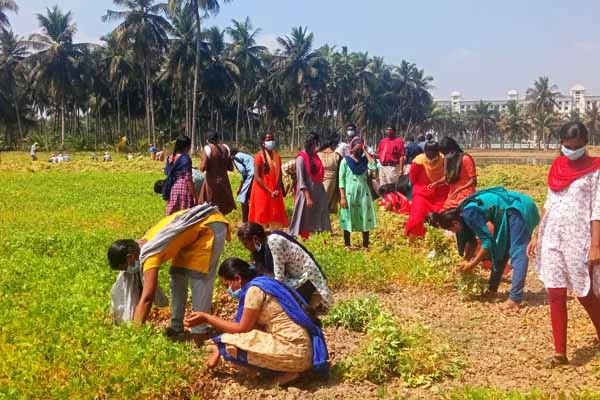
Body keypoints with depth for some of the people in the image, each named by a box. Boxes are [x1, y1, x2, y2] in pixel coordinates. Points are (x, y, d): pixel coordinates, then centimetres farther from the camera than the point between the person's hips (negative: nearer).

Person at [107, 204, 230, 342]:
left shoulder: (149, 254, -27)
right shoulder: (141, 246, 1)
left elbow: (146, 298, -32)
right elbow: (143, 288, 13)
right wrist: (136, 323, 15)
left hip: (211, 226, -10)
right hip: (196, 228, 10)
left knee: (199, 277, -11)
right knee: (177, 274, 10)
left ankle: (199, 331, -5)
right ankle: (176, 326, 17)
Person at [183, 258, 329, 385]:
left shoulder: (254, 288, -10)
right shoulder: (263, 284, 17)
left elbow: (242, 329, -5)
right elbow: (250, 326, 19)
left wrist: (206, 318, 3)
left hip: (295, 352, -10)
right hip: (302, 349, 10)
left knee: (227, 345, -8)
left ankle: (286, 369, -6)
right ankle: (287, 368, 7)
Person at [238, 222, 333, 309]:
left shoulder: (274, 241, -26)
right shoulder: (264, 244, 1)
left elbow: (279, 277, -23)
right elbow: (262, 272, 4)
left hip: (307, 277, -9)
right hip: (295, 276, 9)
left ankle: (313, 300, 0)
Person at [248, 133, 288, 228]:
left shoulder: (277, 156, 11)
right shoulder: (259, 156, -7)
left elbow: (279, 175, 10)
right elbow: (257, 177, -13)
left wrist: (277, 190, -8)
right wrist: (270, 191, -17)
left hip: (276, 193, 6)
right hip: (262, 192, -6)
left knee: (276, 218, 6)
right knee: (261, 217, -3)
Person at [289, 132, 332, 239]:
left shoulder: (315, 157, 11)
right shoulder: (301, 158, -10)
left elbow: (319, 175, 14)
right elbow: (300, 179, -14)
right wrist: (308, 197, -20)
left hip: (318, 193, 7)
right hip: (307, 193, -7)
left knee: (316, 222, 9)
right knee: (304, 222, 0)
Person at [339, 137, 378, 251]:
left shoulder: (365, 160, 7)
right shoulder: (345, 161, -2)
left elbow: (374, 166, -14)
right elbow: (341, 179, -6)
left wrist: (365, 151, -7)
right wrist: (342, 197, -13)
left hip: (363, 192, 3)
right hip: (349, 193, -3)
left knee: (365, 218, 3)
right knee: (348, 218, 2)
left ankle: (365, 245, 9)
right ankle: (347, 245, 12)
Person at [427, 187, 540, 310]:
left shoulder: (469, 213, -20)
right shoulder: (463, 211, 9)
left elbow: (487, 241, -17)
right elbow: (471, 239, 21)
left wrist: (472, 265, -11)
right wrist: (467, 261, 17)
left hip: (519, 209, -10)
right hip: (514, 211, 10)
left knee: (517, 253, -16)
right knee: (500, 249, 16)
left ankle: (515, 299, -22)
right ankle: (492, 289, 24)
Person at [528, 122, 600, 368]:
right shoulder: (557, 167, 11)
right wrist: (537, 235, 11)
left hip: (579, 239, -5)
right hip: (553, 238, 5)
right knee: (555, 295, 3)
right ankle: (560, 353, 11)